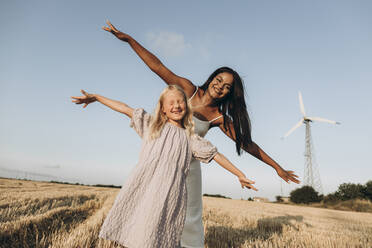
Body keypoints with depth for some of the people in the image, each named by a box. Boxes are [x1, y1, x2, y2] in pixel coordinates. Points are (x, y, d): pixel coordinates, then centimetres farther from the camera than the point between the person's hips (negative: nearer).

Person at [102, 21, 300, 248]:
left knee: (190, 216, 6)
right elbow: (157, 66, -12)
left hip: (187, 163, 0)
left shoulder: (219, 118, -7)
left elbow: (247, 143, -4)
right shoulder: (188, 89, -8)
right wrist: (128, 39, -14)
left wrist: (277, 167, -3)